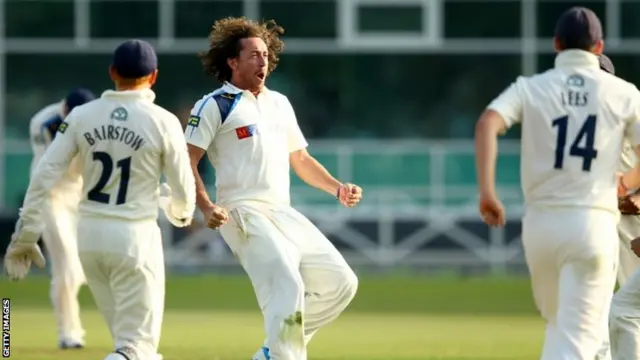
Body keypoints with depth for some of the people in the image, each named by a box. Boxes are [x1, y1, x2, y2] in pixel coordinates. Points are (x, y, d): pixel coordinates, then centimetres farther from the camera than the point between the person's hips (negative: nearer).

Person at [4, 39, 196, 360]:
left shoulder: (82, 116, 1)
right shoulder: (162, 122, -7)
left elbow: (44, 174, -3)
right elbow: (183, 190, -1)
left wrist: (24, 234, 2)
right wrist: (180, 213, 23)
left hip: (89, 236, 4)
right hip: (135, 236, -4)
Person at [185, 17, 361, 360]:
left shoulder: (279, 103, 21)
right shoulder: (215, 105, -1)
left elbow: (300, 160, 27)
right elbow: (186, 161, -8)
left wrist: (337, 189, 12)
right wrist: (206, 207, -23)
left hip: (285, 215, 8)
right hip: (244, 214, -8)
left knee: (340, 282, 3)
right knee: (288, 289, -24)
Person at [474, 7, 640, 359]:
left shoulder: (530, 87, 5)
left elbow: (487, 123, -12)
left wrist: (486, 191, -18)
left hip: (540, 222, 2)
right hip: (594, 224, -2)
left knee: (559, 325, 26)